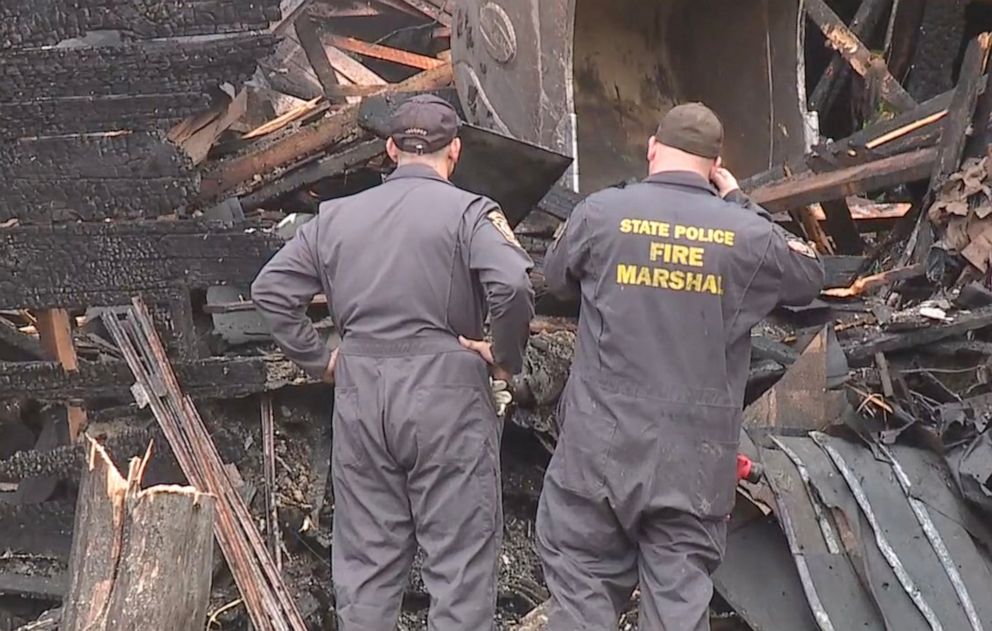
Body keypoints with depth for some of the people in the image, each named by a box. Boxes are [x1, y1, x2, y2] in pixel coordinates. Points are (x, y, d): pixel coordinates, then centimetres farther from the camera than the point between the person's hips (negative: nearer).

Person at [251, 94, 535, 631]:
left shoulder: (337, 215, 11)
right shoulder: (468, 212, -4)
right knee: (459, 557, 2)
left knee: (365, 558, 12)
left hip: (359, 393, 4)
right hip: (445, 391, -4)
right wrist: (506, 359, -5)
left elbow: (269, 290, 10)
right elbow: (513, 287, -20)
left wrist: (317, 360, 12)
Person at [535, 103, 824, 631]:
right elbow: (809, 277, 16)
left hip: (602, 443, -1)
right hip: (696, 456, 1)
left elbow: (556, 279, 13)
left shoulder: (600, 212, -5)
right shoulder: (747, 234, -3)